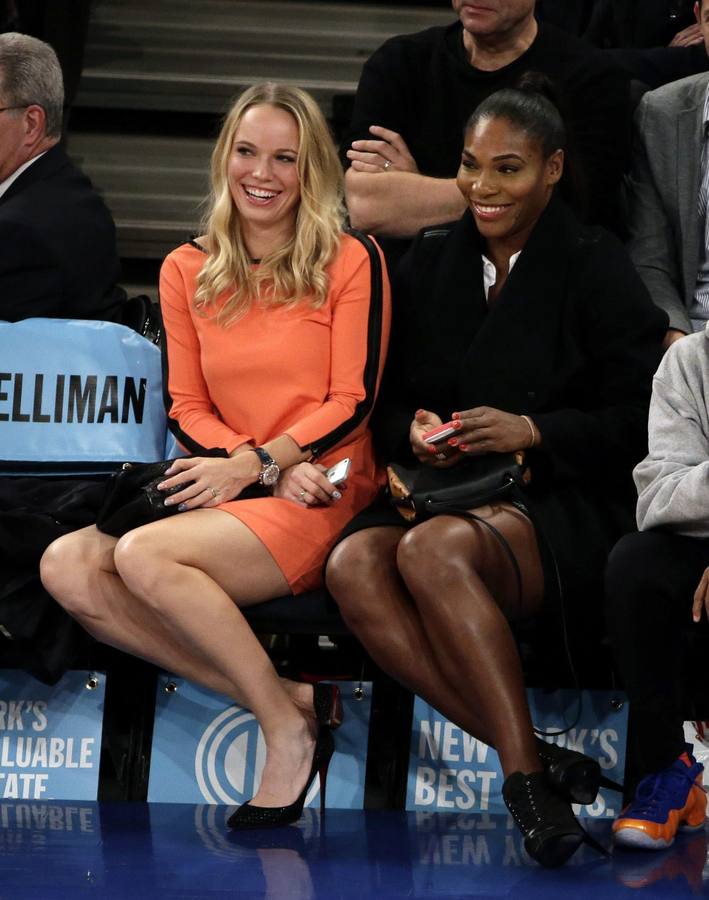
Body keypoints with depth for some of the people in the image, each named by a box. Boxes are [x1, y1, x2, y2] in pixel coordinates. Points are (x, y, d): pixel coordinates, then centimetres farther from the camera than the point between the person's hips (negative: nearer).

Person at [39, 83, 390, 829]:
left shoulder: (350, 263, 1)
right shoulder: (188, 272, 15)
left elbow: (352, 403, -3)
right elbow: (189, 408, 10)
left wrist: (251, 464, -15)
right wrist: (271, 471, -8)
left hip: (325, 499, -6)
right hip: (232, 489, 6)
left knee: (145, 555, -30)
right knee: (67, 566, -21)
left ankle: (289, 727, -16)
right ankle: (283, 701, -20)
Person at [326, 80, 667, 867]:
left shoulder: (595, 268, 2)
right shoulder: (429, 262, 17)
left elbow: (640, 419, -3)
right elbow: (385, 403, 19)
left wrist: (530, 430, -15)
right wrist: (413, 433, -4)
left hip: (561, 506, -5)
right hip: (443, 491, 5)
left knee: (433, 550, -37)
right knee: (353, 563, -30)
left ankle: (526, 771, -34)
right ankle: (525, 754, -32)